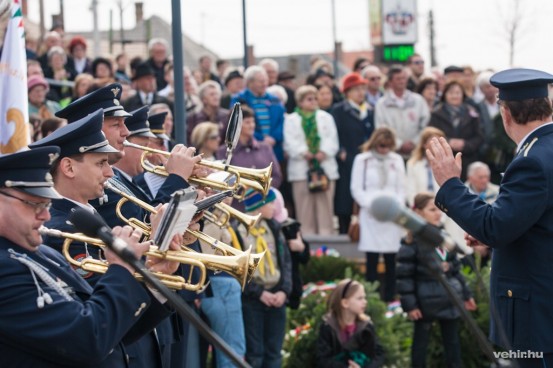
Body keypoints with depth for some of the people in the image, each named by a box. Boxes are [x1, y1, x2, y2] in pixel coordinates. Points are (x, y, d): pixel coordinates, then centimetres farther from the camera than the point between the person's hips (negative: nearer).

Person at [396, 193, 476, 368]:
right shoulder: (411, 243, -11)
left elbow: (455, 269, 17)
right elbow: (404, 277, -12)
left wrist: (466, 294, 16)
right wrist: (409, 305, -15)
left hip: (450, 300, 6)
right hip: (425, 303, -6)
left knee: (452, 342, 12)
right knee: (420, 342, 6)